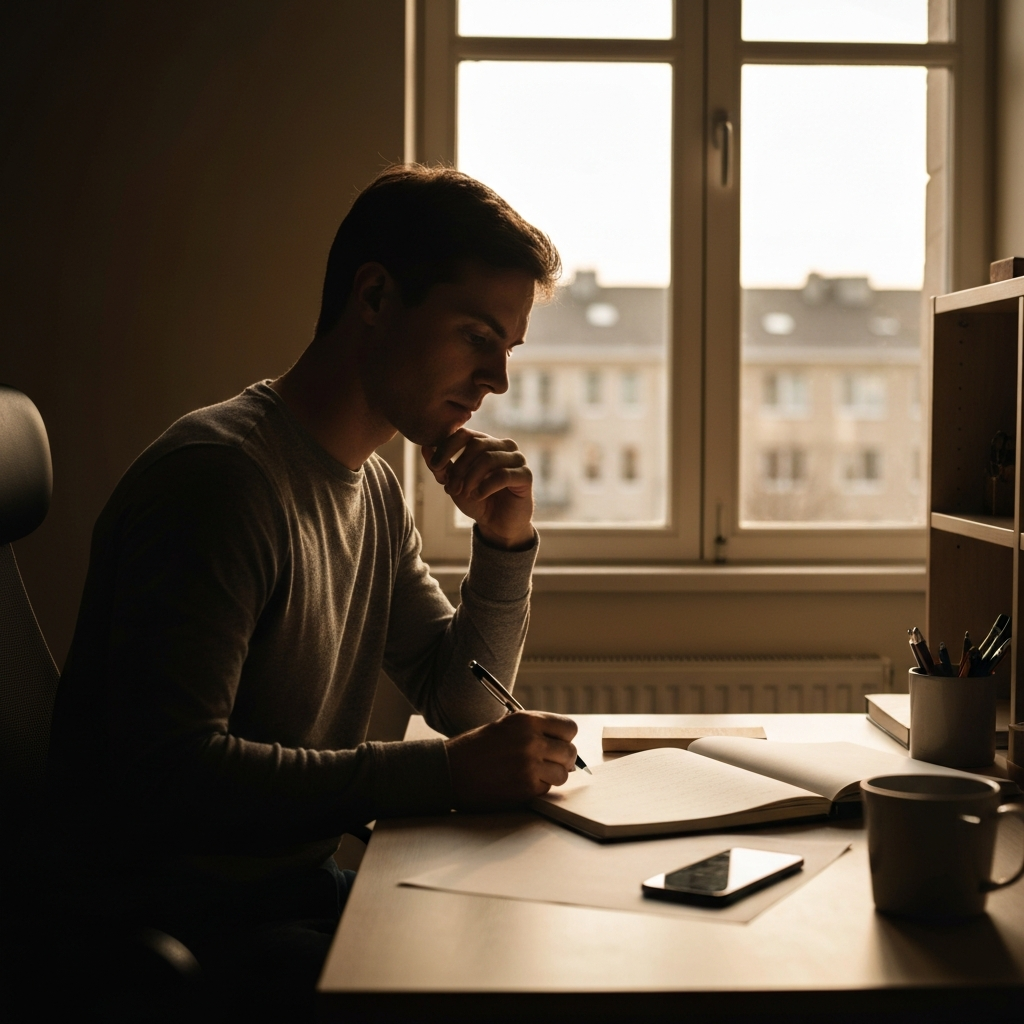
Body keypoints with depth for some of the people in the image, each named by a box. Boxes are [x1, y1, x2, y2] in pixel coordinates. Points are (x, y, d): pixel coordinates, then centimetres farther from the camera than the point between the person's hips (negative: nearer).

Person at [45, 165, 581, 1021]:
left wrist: (506, 543, -1)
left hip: (300, 888, 9)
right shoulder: (221, 475, -20)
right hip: (172, 918, -9)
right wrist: (446, 772, -29)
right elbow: (168, 773, -29)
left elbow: (464, 704, 15)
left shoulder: (373, 487, 10)